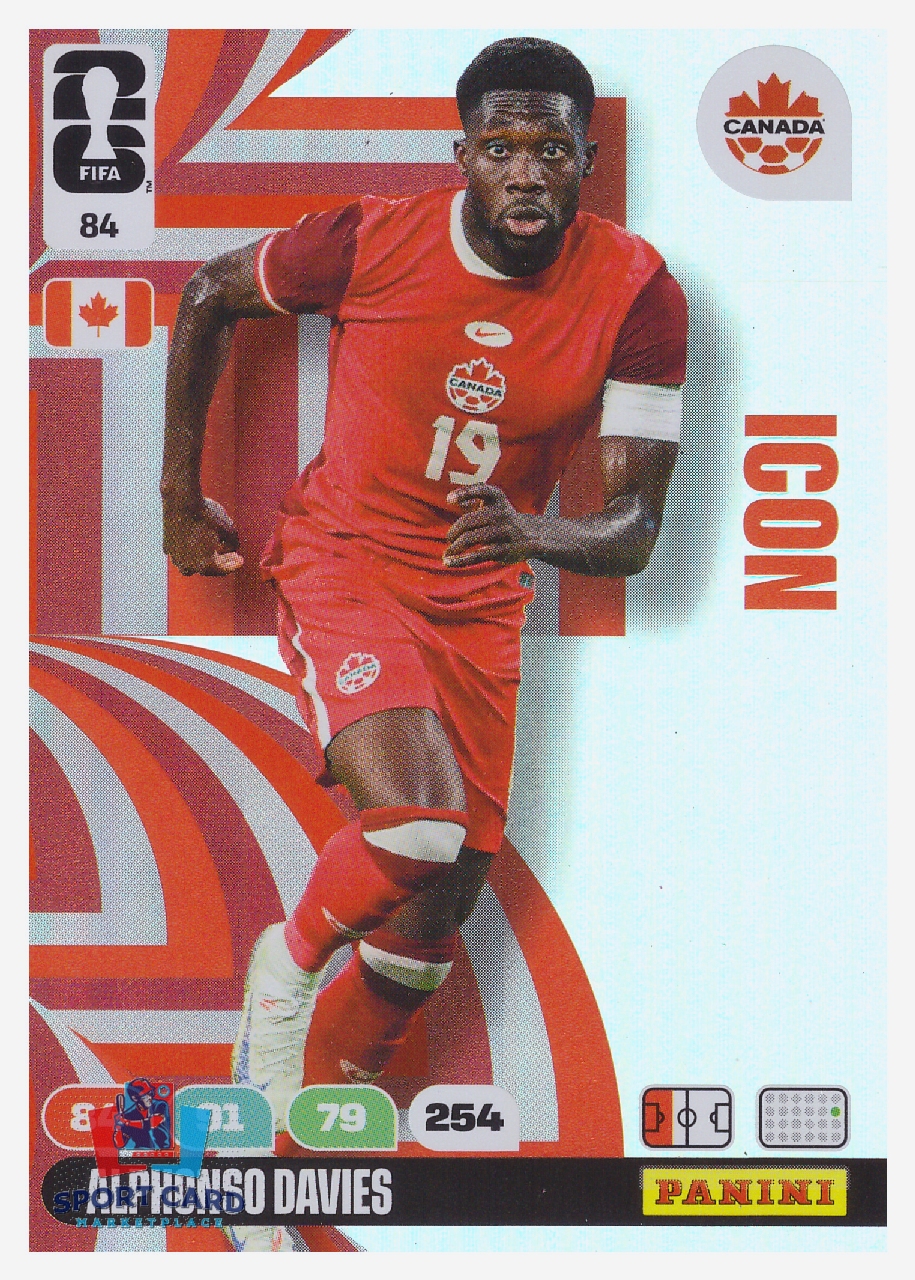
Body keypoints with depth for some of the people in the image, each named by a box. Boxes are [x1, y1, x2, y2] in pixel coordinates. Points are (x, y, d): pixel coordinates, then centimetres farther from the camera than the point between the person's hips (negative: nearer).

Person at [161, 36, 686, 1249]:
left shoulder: (637, 294, -12)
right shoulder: (372, 241, -16)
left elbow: (635, 531, -13)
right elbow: (208, 298, 4)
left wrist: (536, 534, -35)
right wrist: (181, 495, 7)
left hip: (481, 598, 4)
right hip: (343, 560, -3)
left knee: (444, 905, 6)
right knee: (418, 828, -28)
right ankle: (290, 964, 7)